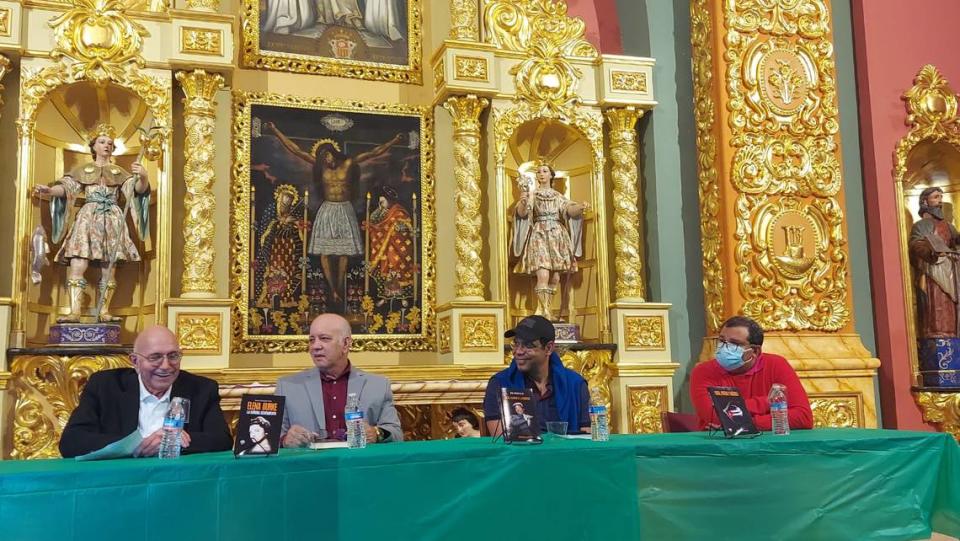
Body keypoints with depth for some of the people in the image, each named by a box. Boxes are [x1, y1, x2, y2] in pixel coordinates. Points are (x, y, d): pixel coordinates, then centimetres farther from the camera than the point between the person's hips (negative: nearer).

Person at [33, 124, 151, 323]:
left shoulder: (119, 172, 16)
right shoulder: (82, 170, 16)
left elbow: (137, 189, 3)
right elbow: (66, 186, 3)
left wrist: (142, 178, -20)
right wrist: (49, 190, -18)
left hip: (112, 220, 1)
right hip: (88, 219, -1)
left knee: (108, 269, -1)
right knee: (77, 265, -14)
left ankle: (104, 311, 3)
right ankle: (74, 311, -18)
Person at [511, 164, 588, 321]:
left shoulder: (558, 196, 17)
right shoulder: (532, 194, 10)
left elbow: (569, 210, 1)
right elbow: (521, 213, -6)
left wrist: (580, 207, -19)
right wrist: (522, 201, -27)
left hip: (557, 236, 3)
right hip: (539, 235, -3)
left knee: (555, 278, 0)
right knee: (543, 275, -18)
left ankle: (546, 311, 11)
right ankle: (544, 312, -14)